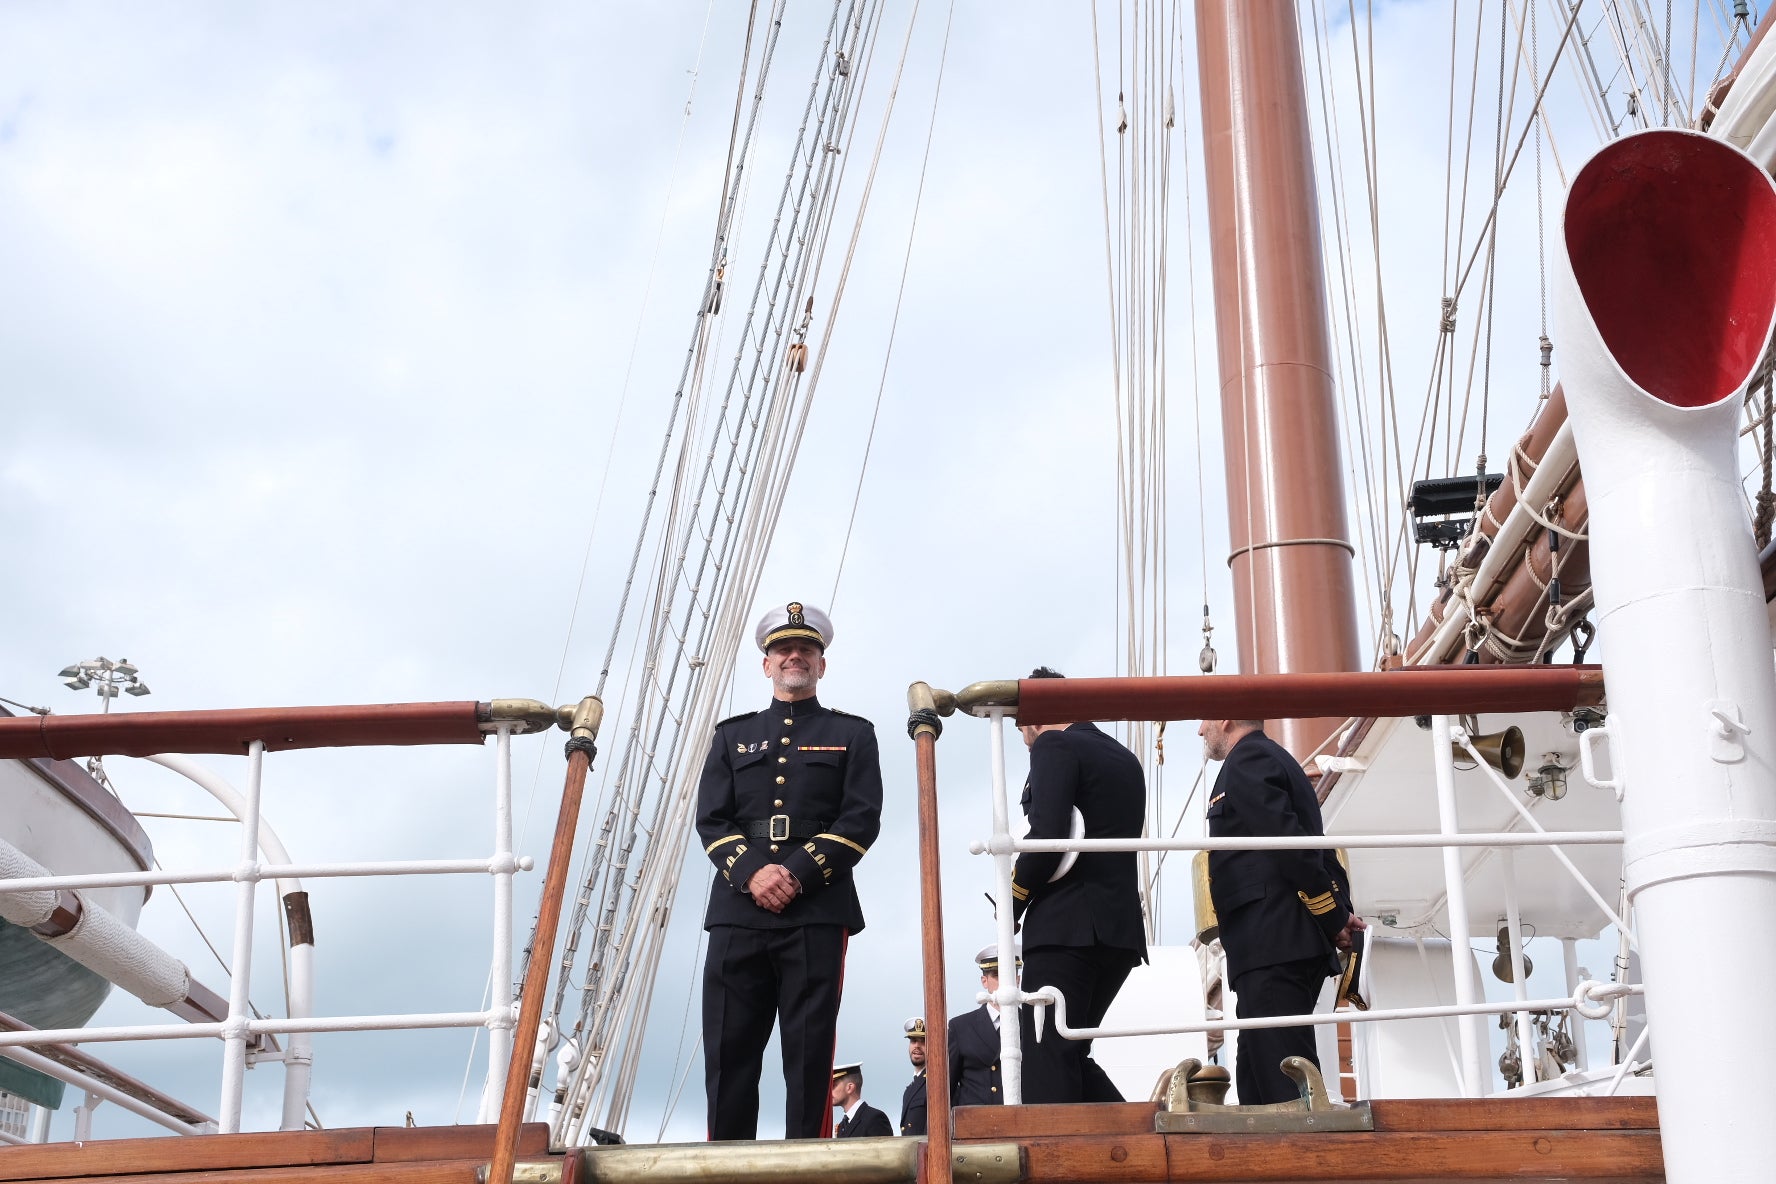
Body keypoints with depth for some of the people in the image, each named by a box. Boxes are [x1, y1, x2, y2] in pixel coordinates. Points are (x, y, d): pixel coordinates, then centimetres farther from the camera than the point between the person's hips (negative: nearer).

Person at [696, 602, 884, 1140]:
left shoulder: (852, 735, 14)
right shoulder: (732, 736, 20)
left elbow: (862, 819, 1)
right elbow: (711, 819, 9)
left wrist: (797, 874, -12)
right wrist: (752, 872, -11)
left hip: (817, 909, -2)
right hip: (738, 910, 2)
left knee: (809, 1051, -3)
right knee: (728, 1049, -2)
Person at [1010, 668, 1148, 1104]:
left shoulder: (1053, 746, -4)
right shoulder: (1125, 759, 20)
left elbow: (1047, 836, -17)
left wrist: (1012, 901, -4)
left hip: (1065, 925, -8)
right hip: (1121, 929, 8)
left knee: (1046, 1062, -7)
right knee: (1071, 1055, 16)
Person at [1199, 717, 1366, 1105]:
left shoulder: (1247, 759, -4)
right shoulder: (1274, 758, 26)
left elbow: (1288, 841, -15)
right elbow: (1317, 850, 21)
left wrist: (1334, 917, -11)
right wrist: (1340, 911, 9)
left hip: (1271, 943, -10)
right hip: (1291, 944, 10)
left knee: (1284, 1074, -15)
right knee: (1256, 1076, 9)